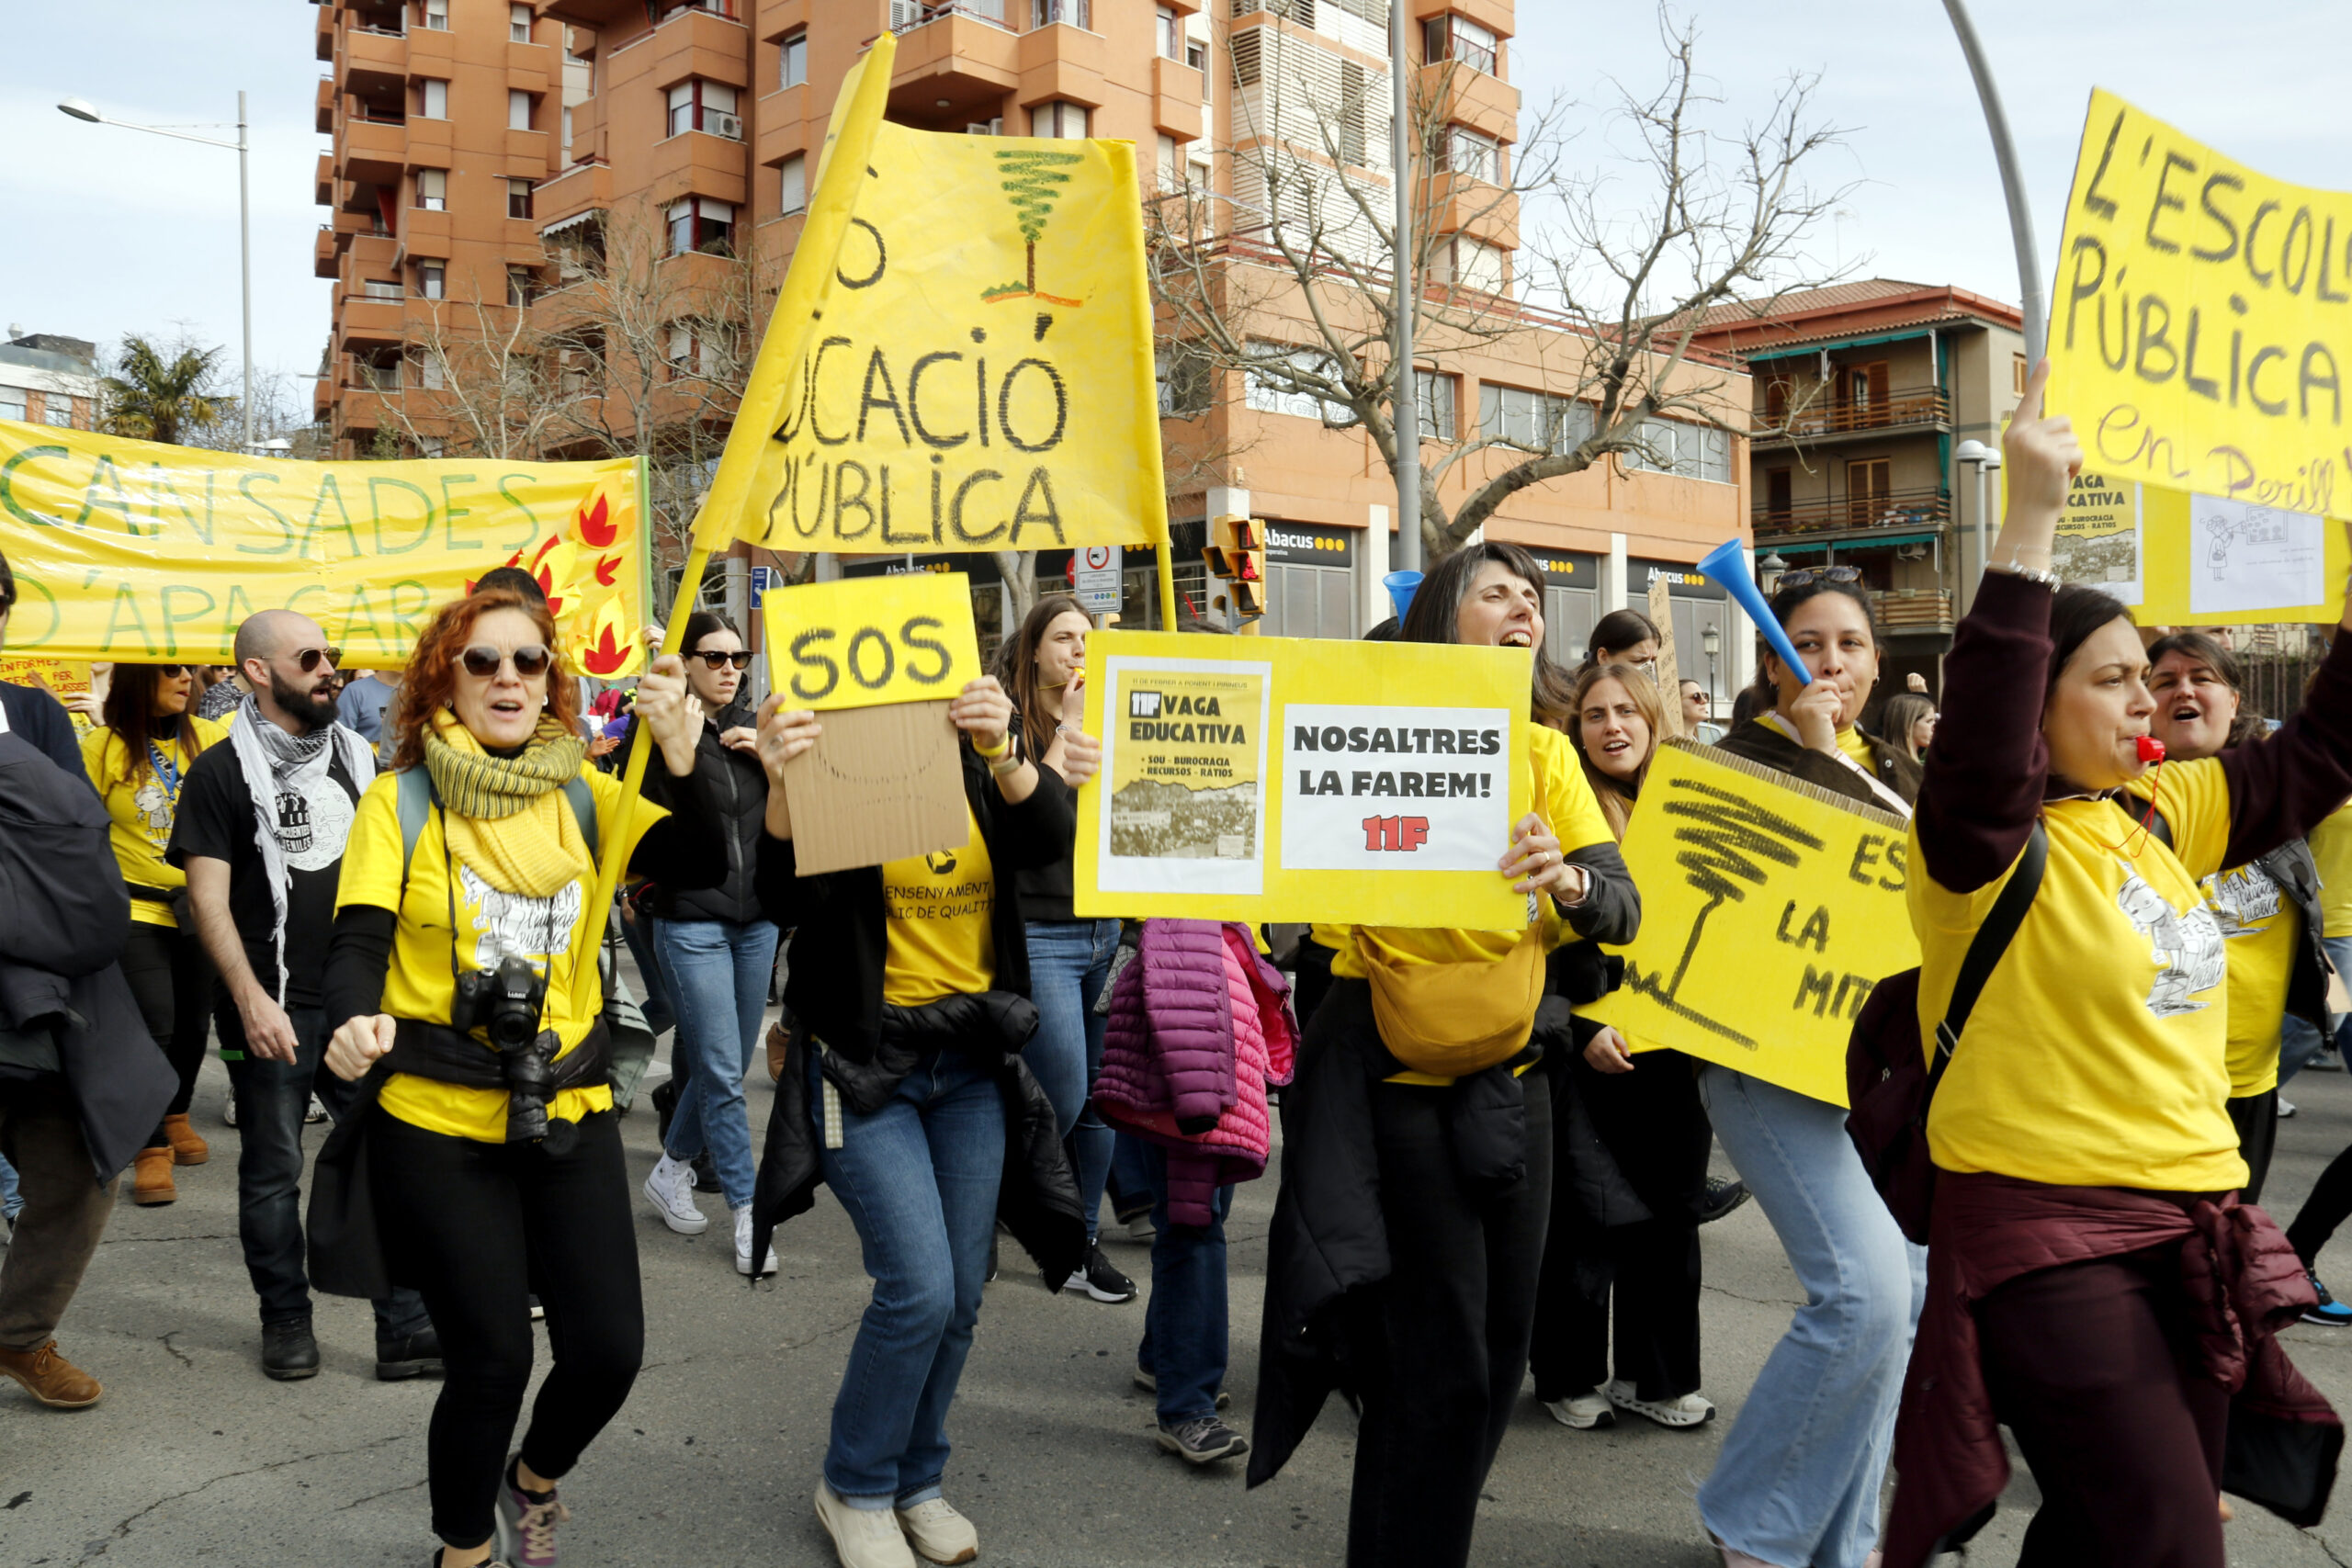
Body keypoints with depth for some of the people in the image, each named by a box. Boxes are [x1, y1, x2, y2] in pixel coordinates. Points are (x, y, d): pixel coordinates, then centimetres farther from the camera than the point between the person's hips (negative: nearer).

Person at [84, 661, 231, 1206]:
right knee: (154, 1023, -10)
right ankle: (153, 1149, 3)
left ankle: (176, 1115, 38)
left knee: (193, 1020, 14)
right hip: (137, 909, -4)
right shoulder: (104, 745, -8)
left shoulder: (209, 737, 1)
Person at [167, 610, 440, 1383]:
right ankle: (286, 1320, 26)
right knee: (272, 1171, 9)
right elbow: (208, 895, -9)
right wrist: (250, 999, -19)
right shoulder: (222, 772, -4)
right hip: (273, 1007, -4)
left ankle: (406, 1327, 9)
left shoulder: (356, 756, 11)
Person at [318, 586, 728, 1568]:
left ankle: (532, 1481, 37)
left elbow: (700, 867, -9)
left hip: (570, 1111, 3)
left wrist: (678, 749, -24)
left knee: (609, 1352, 2)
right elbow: (357, 943, -10)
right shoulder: (401, 799, -2)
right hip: (437, 1122, -3)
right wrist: (357, 1022, -31)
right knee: (491, 1361, 1)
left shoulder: (580, 791, 4)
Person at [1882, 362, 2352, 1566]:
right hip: (2046, 1234, -8)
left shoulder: (2162, 817, 9)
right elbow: (1980, 733, -34)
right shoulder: (1987, 840, -13)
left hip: (2191, 1225, 8)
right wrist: (2032, 516, -37)